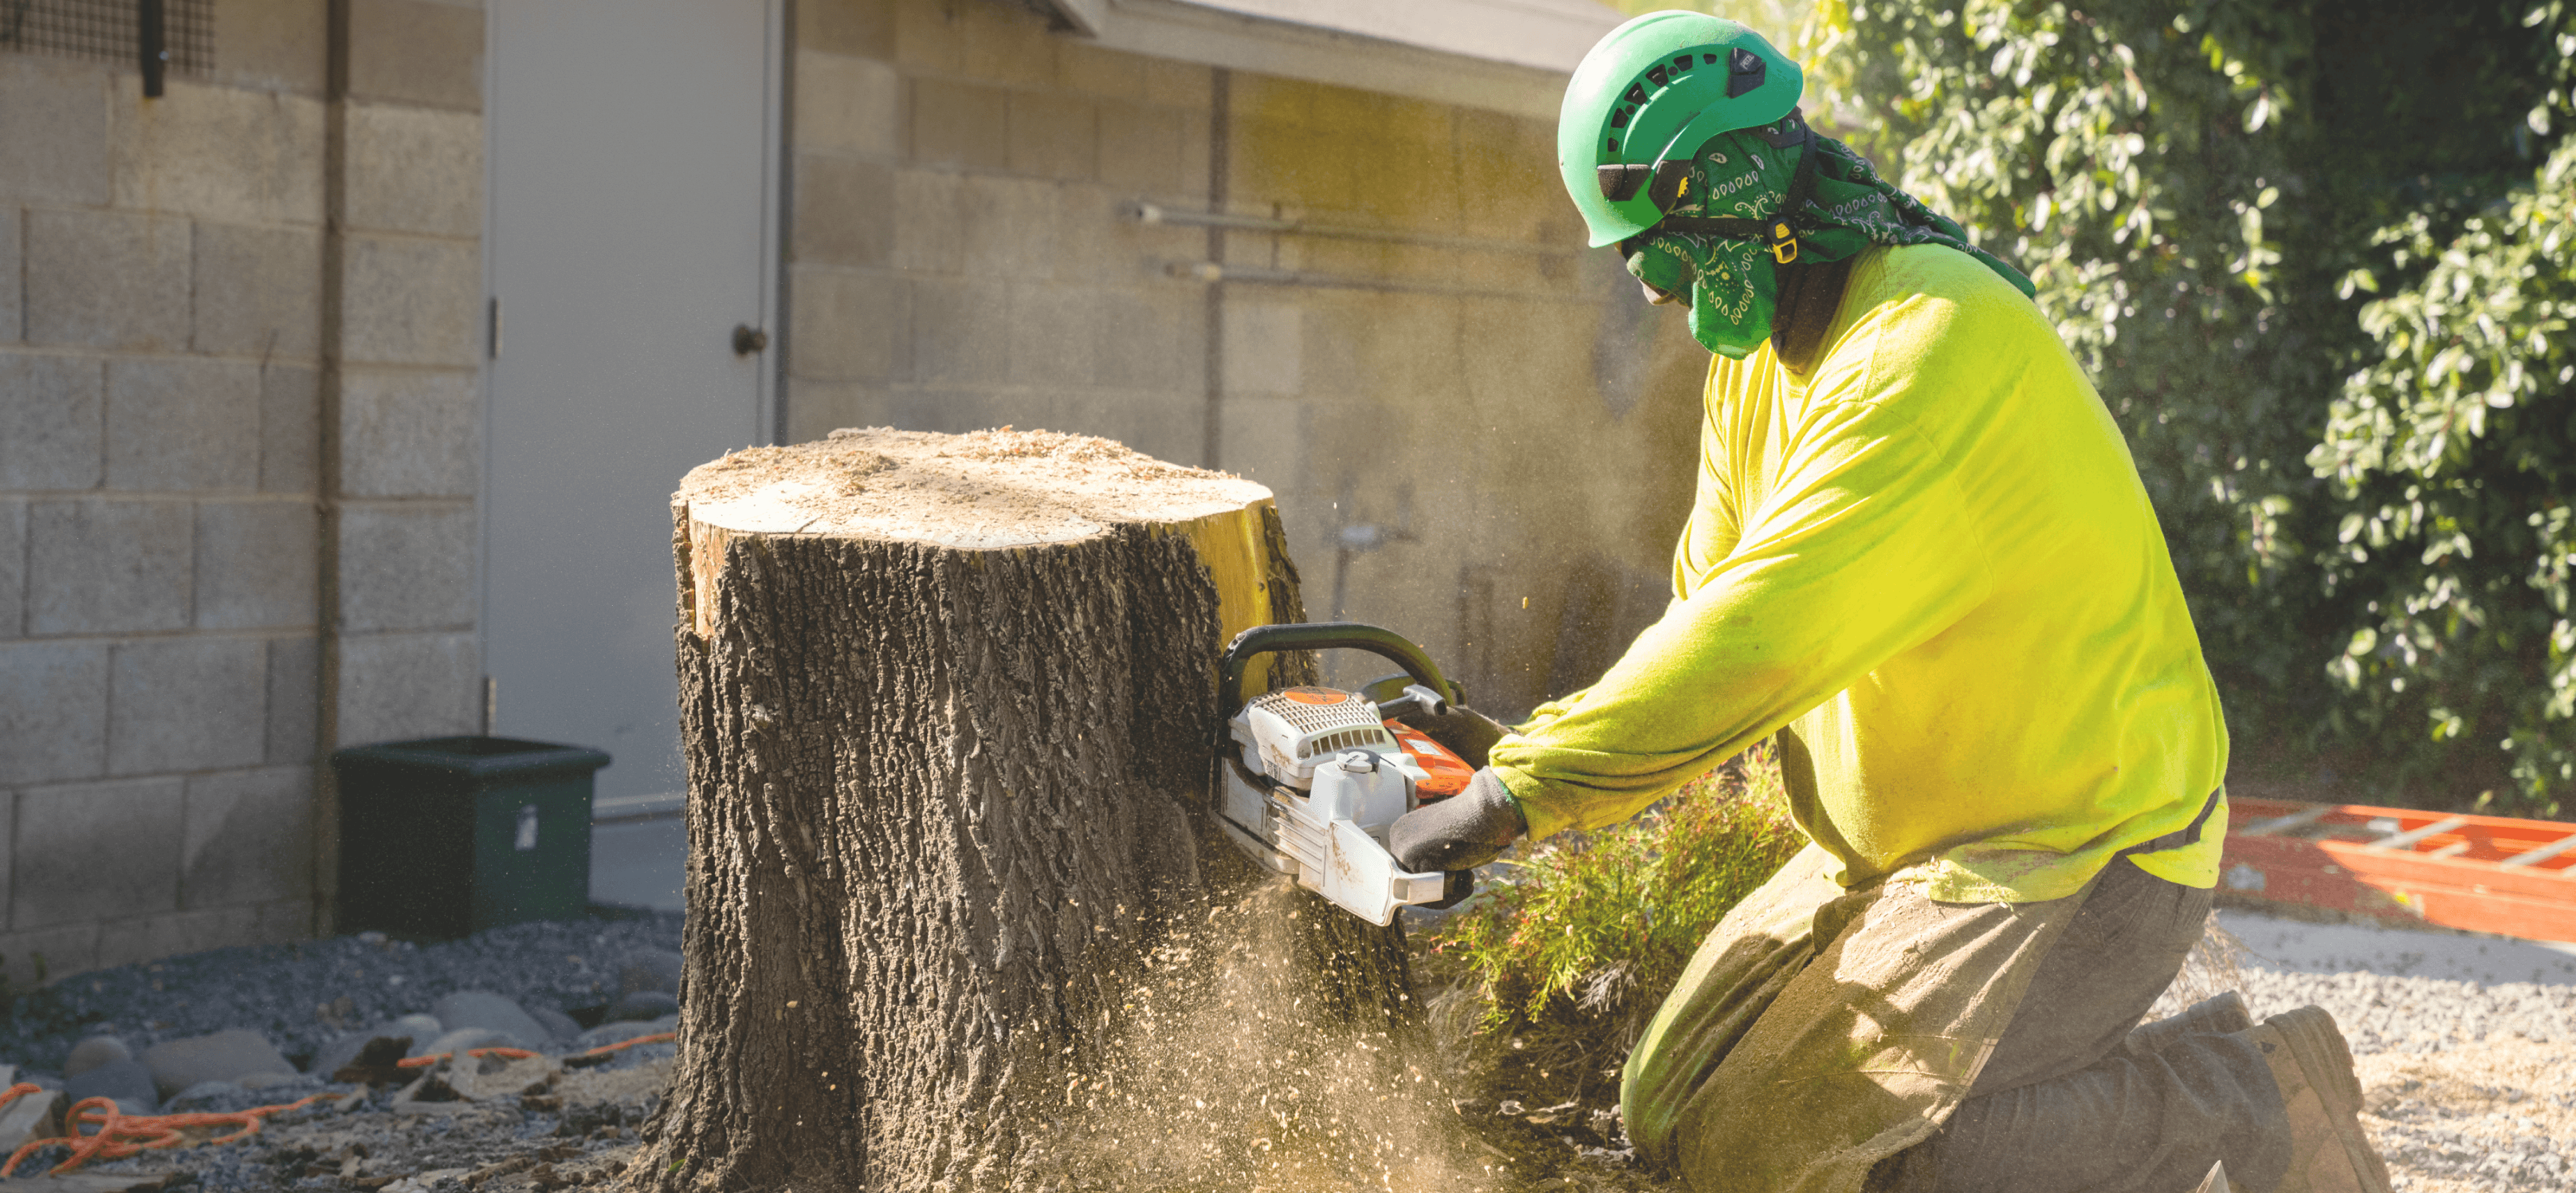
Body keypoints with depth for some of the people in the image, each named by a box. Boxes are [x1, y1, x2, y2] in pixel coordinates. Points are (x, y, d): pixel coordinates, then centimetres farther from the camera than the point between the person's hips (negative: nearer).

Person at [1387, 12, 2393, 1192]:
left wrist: (1507, 798, -29)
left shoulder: (1935, 341, -25)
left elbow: (1760, 636, -32)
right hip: (1895, 848, 9)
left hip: (2080, 851, -9)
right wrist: (1538, 750, -6)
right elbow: (1711, 601, 10)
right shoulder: (1758, 354, 6)